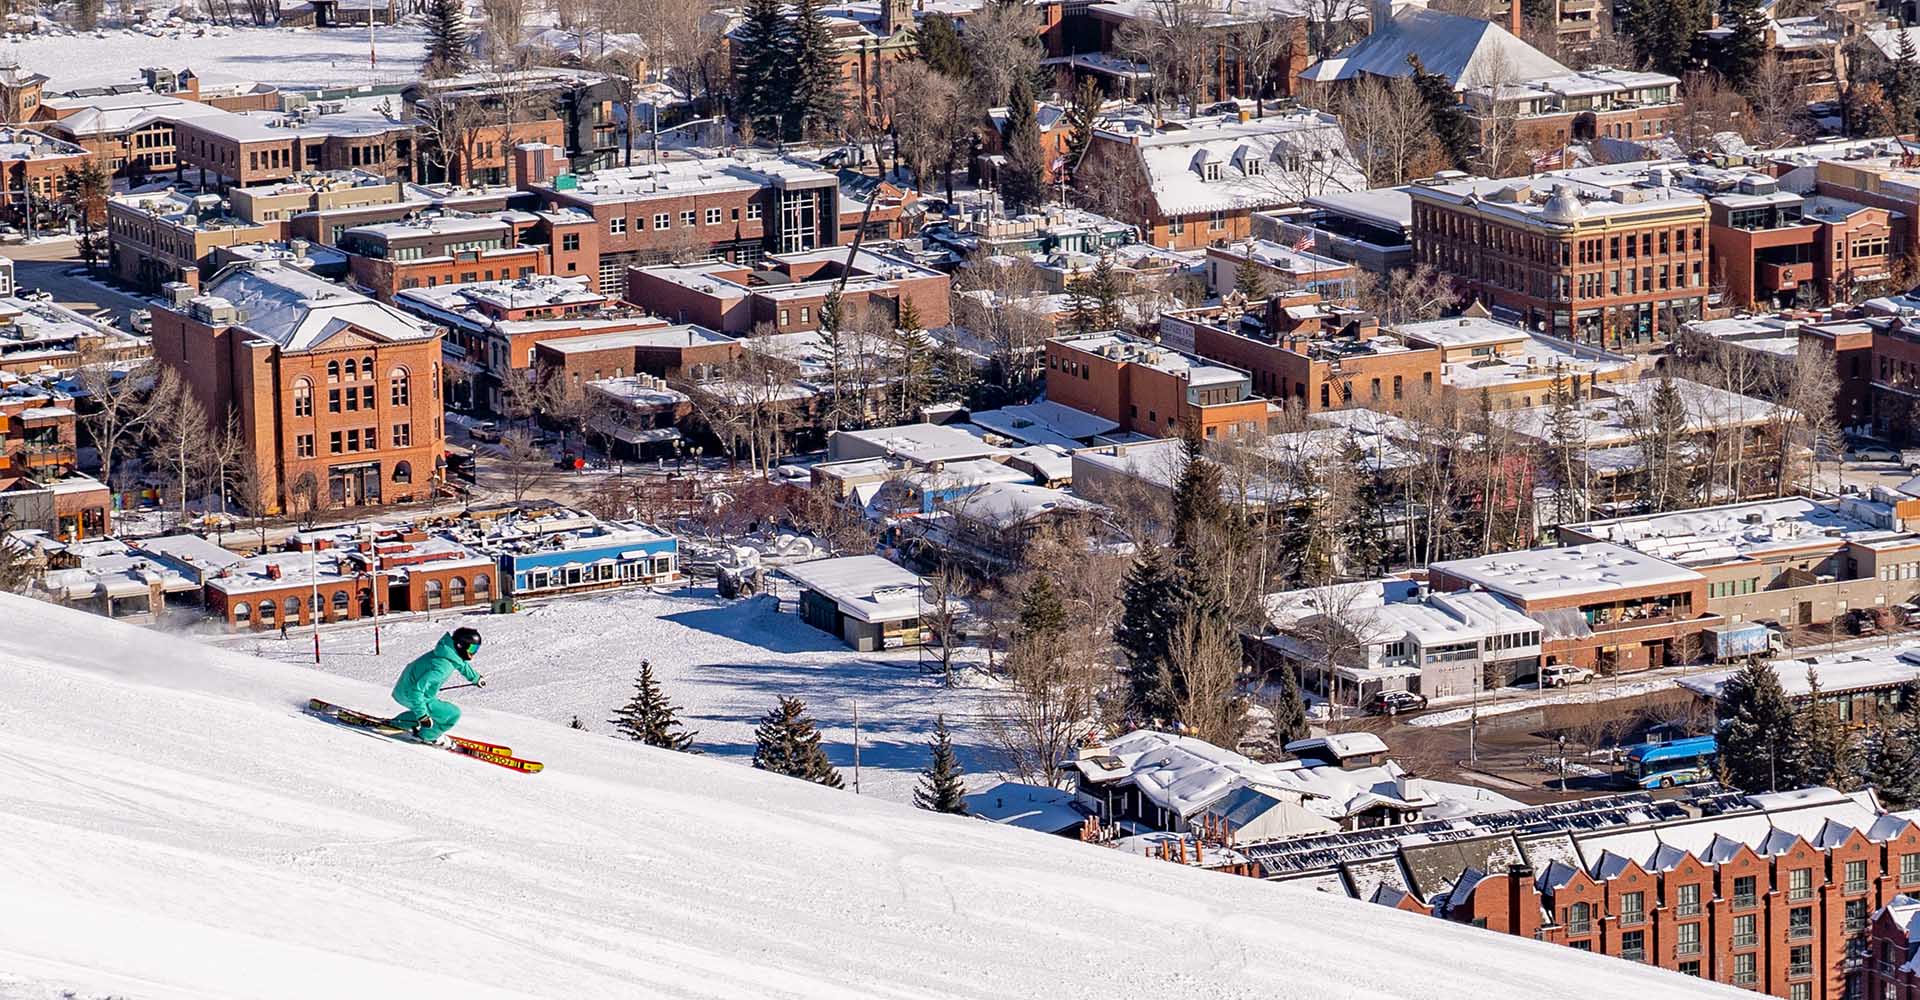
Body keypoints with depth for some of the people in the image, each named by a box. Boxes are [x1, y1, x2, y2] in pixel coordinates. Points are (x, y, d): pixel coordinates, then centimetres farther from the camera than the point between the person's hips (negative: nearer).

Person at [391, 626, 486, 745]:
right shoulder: (442, 666, -34)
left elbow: (461, 663, 22)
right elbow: (418, 688, -37)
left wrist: (475, 678, 36)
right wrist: (421, 714, -34)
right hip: (410, 697, -9)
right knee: (453, 714, -8)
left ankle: (399, 722, 42)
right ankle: (426, 735, 13)